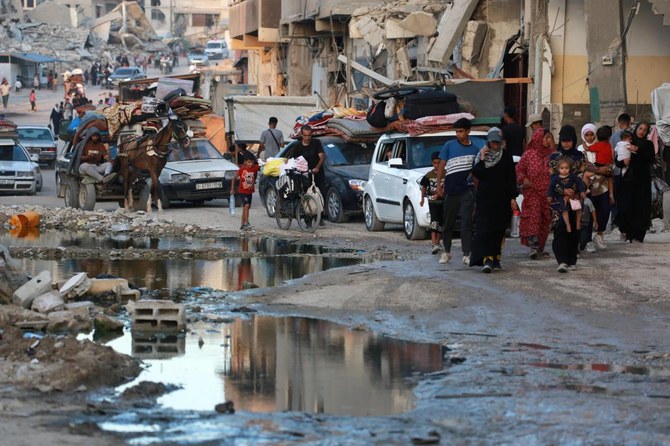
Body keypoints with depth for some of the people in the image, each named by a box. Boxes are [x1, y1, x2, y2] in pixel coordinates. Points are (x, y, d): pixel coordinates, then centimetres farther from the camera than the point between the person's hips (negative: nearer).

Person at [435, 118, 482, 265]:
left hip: (467, 190, 0)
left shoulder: (475, 149, 7)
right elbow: (442, 165, 4)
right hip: (451, 190, 0)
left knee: (467, 223, -6)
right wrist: (439, 184, -3)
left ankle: (466, 255, -8)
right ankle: (446, 252, 23)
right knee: (448, 223, 9)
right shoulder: (449, 145, 2)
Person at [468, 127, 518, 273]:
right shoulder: (481, 155, 6)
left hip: (502, 199, 1)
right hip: (485, 198, -1)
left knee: (499, 230, 4)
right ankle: (487, 258, -24)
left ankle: (495, 258, 14)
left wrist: (512, 197, -1)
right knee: (484, 227, -14)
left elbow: (511, 178, 5)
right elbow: (476, 175, -3)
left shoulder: (506, 156, 6)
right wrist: (481, 161, -15)